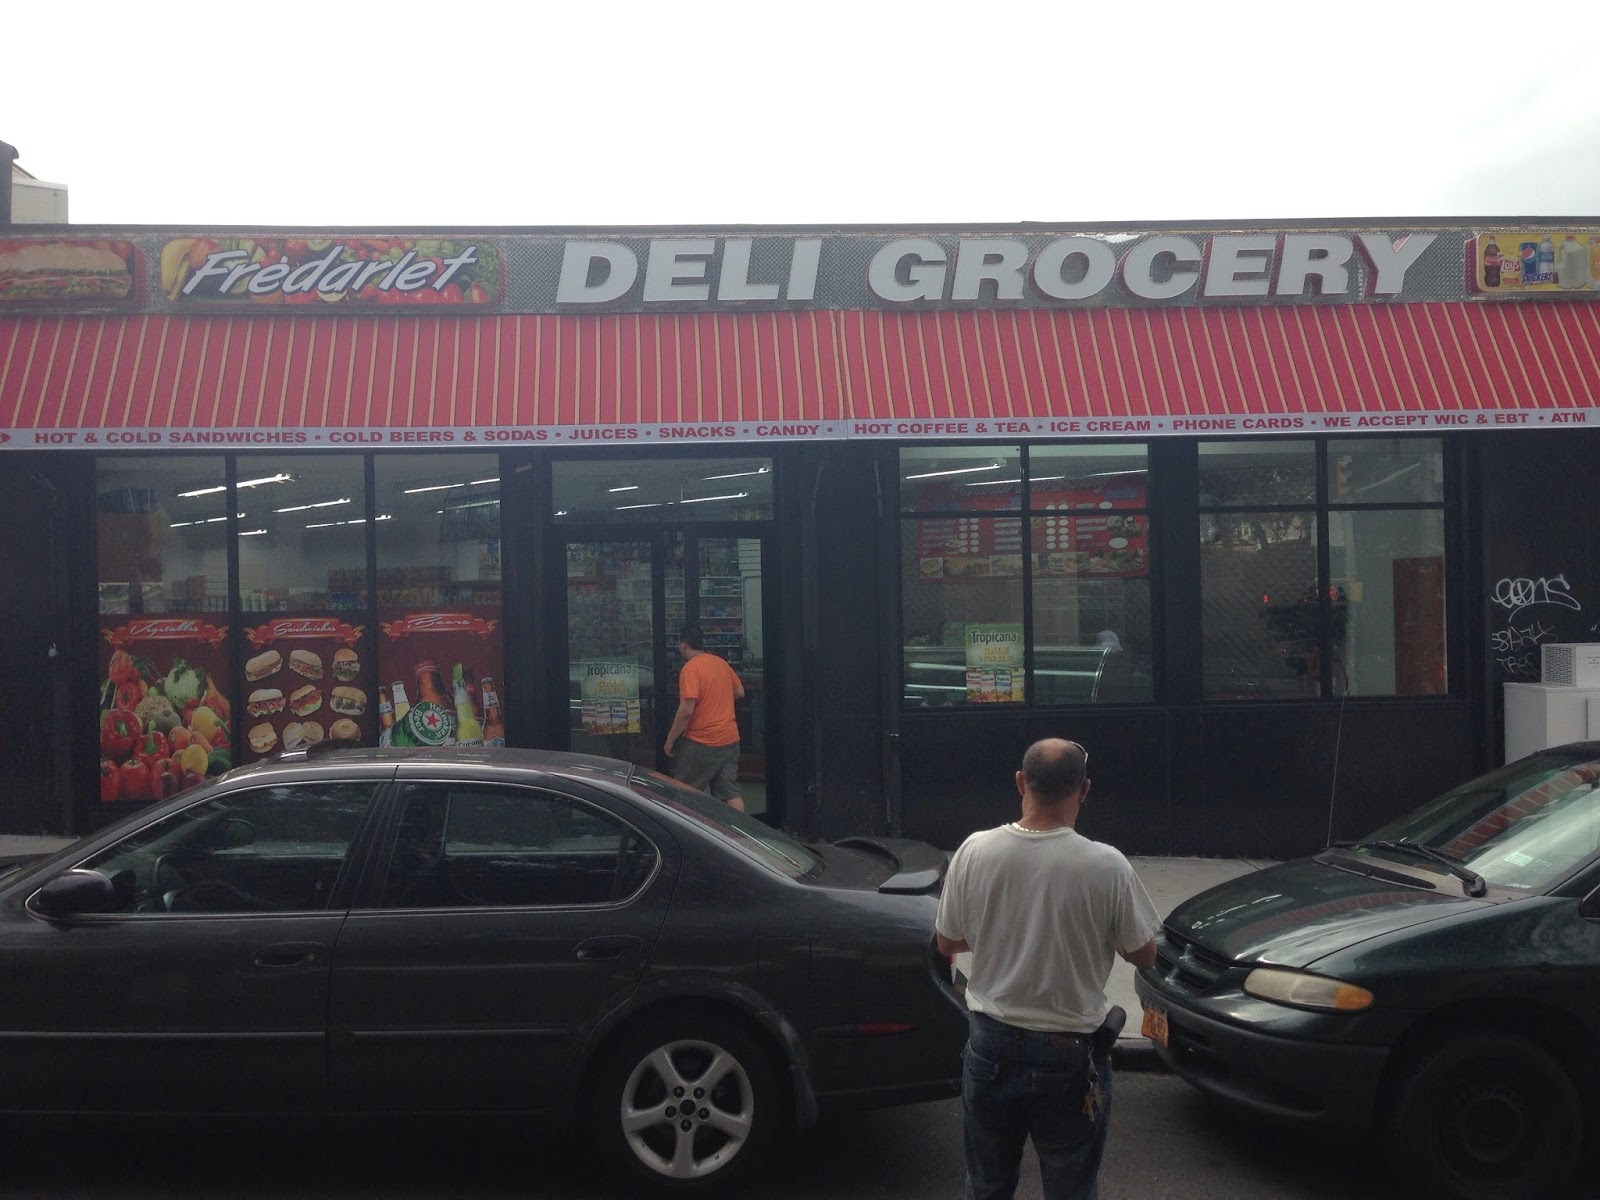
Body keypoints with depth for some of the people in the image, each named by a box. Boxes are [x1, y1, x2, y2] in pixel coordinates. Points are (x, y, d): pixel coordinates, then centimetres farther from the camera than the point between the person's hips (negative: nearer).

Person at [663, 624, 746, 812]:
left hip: (701, 742, -7)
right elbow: (740, 692, 19)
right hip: (730, 739, 7)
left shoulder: (690, 668, -16)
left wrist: (670, 739, -13)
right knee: (730, 792, 6)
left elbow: (686, 710, -22)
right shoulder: (721, 663, 7)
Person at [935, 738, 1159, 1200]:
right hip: (1069, 1054, -2)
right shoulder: (1106, 866, -18)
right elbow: (1143, 955, -5)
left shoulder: (975, 851, -11)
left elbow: (947, 943, 1)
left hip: (990, 1044, 3)